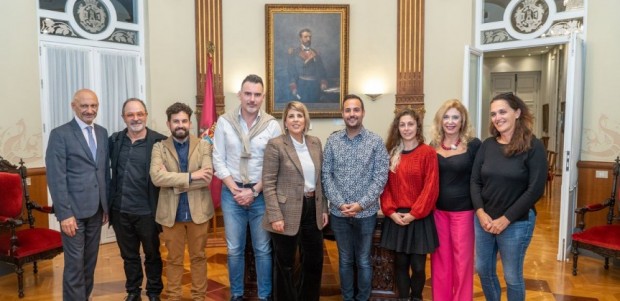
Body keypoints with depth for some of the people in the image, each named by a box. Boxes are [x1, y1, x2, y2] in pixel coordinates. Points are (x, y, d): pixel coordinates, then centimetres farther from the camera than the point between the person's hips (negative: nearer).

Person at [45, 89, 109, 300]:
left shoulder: (102, 133, 10)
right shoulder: (60, 134, -8)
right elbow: (56, 177, -12)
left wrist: (107, 205, 10)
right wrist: (65, 213, -17)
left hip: (96, 209, 5)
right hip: (74, 210, -5)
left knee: (90, 262, 15)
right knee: (75, 264, 2)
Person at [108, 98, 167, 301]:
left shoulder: (159, 141, -10)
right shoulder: (114, 140, 5)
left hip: (146, 211, -4)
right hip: (120, 210, 4)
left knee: (152, 254, 15)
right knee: (128, 255, 20)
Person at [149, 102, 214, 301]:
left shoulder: (203, 145, 0)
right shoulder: (159, 147, 0)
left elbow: (207, 178, -14)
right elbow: (156, 177, -17)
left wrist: (173, 182, -15)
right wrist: (191, 176, -21)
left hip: (198, 210, 0)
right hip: (171, 212, 0)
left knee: (198, 256, 13)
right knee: (174, 259, 13)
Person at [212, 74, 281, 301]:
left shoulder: (272, 125, -4)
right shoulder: (224, 122, -1)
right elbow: (218, 160, -1)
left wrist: (254, 191, -11)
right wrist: (235, 189, -8)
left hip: (261, 194, -1)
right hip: (231, 193, 1)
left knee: (263, 249, 9)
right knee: (234, 249, 11)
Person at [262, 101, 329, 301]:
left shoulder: (315, 142, 7)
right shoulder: (275, 144, -9)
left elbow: (320, 179, 13)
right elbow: (268, 183, -12)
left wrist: (323, 209, 10)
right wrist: (275, 216, -17)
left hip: (312, 209, 6)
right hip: (287, 212, -5)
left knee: (314, 261, 17)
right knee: (285, 265, 9)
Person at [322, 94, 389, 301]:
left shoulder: (376, 141, -4)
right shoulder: (332, 141, 1)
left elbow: (381, 177, -8)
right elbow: (326, 175, -1)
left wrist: (361, 204, -15)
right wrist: (340, 204, -12)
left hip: (366, 212, -1)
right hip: (339, 212, 2)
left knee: (363, 261, 12)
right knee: (345, 260, 15)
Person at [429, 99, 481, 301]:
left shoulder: (473, 145, -7)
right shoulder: (433, 145, 3)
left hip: (463, 211, -3)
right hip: (437, 210, 3)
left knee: (462, 260, 8)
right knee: (440, 259, 13)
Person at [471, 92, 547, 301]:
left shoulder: (533, 147, -9)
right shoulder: (487, 145, 3)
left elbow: (535, 189, -13)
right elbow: (475, 181, 2)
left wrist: (506, 219, -15)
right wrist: (480, 213, -11)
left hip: (516, 223, -4)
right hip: (483, 219, 4)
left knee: (512, 276, 9)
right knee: (483, 270, 14)